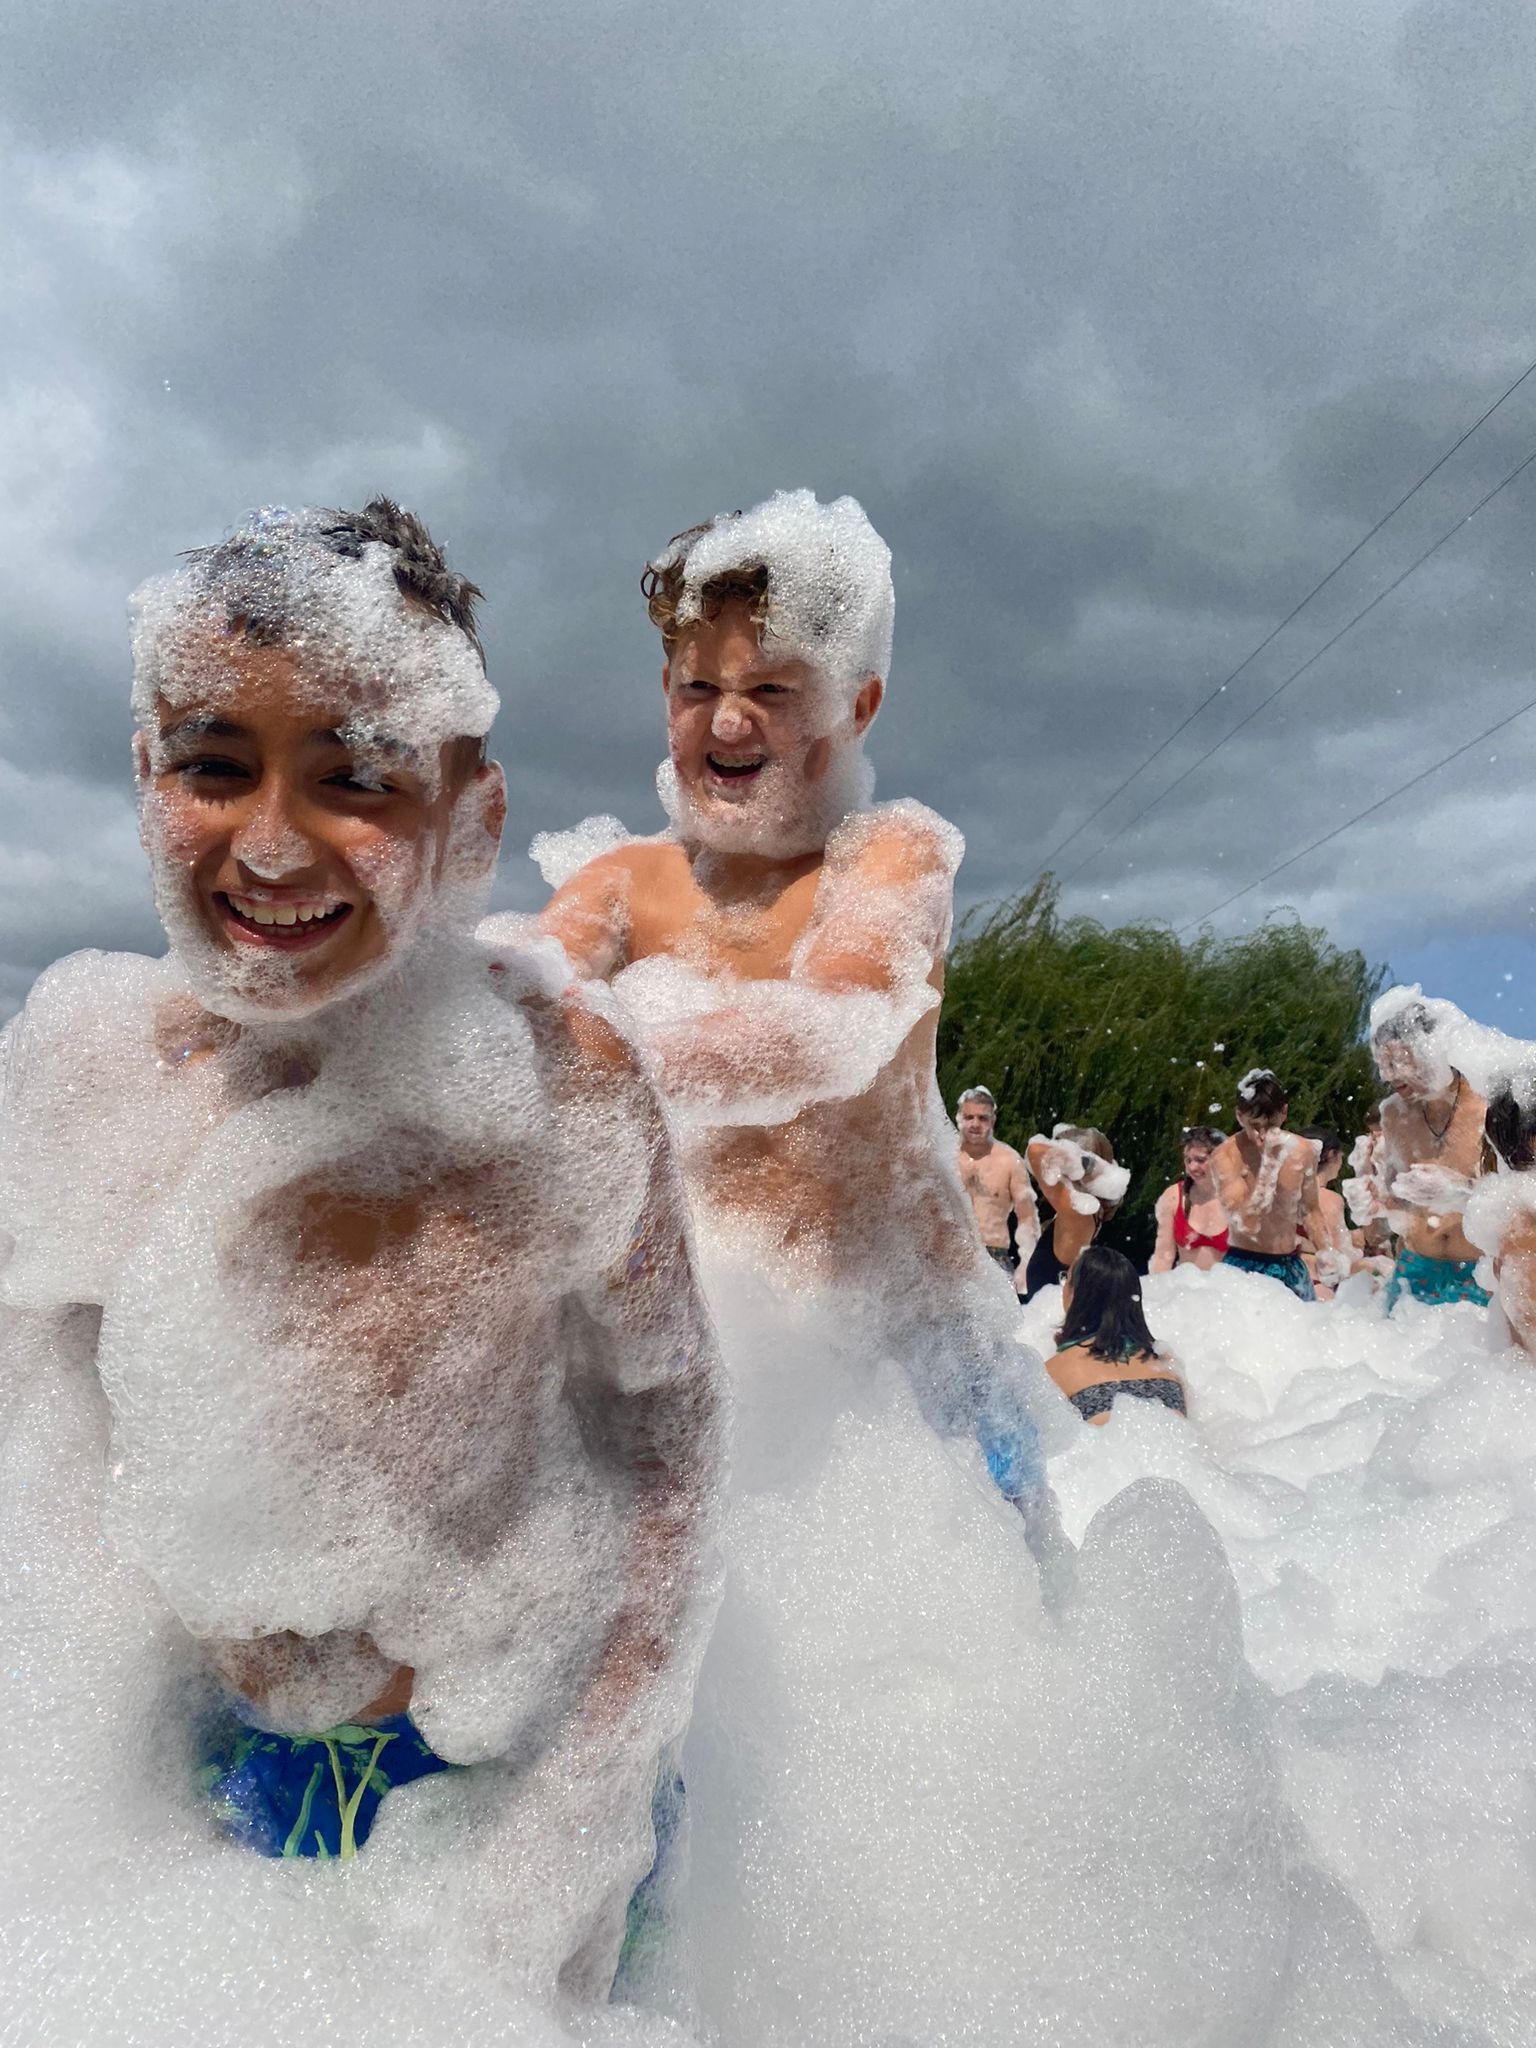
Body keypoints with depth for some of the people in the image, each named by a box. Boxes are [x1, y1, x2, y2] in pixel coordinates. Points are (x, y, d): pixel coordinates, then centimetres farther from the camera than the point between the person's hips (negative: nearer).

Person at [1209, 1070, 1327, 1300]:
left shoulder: (1301, 1151, 0)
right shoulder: (1225, 1155, -13)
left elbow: (1310, 1210, 15)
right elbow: (1244, 1223, -22)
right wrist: (1269, 1163, -23)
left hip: (1289, 1265, 4)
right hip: (1243, 1265, -4)